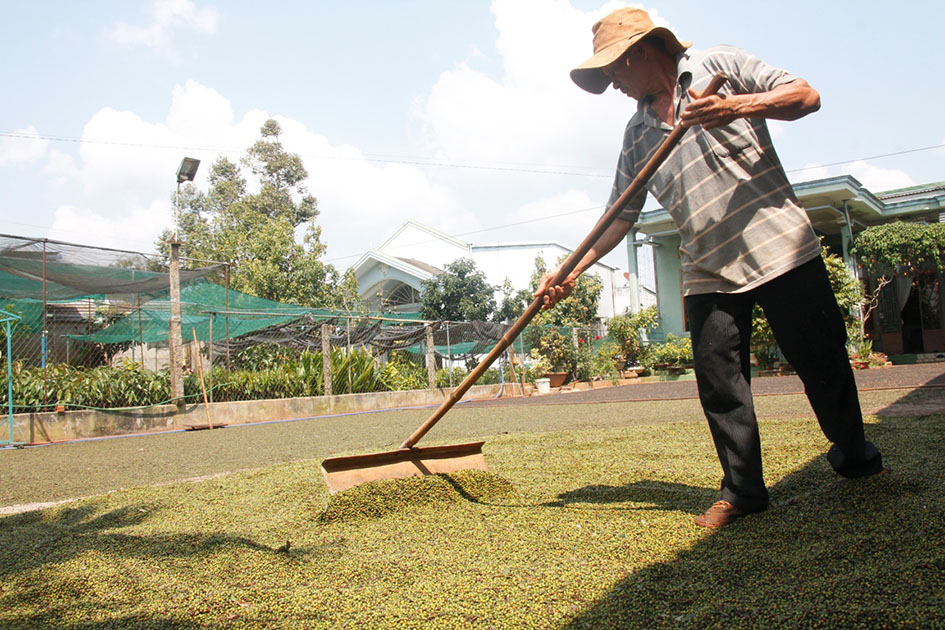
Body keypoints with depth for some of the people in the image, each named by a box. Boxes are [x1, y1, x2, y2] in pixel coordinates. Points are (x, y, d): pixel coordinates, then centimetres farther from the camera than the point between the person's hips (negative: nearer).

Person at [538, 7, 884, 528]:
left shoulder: (718, 65, 4)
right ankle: (742, 490, 13)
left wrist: (737, 107, -20)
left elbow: (806, 95, -2)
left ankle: (855, 457, 29)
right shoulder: (637, 133, 16)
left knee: (822, 361, 5)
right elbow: (620, 215, 15)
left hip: (780, 247, -4)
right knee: (717, 383, -2)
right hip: (708, 273, 4)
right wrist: (569, 273, 6)